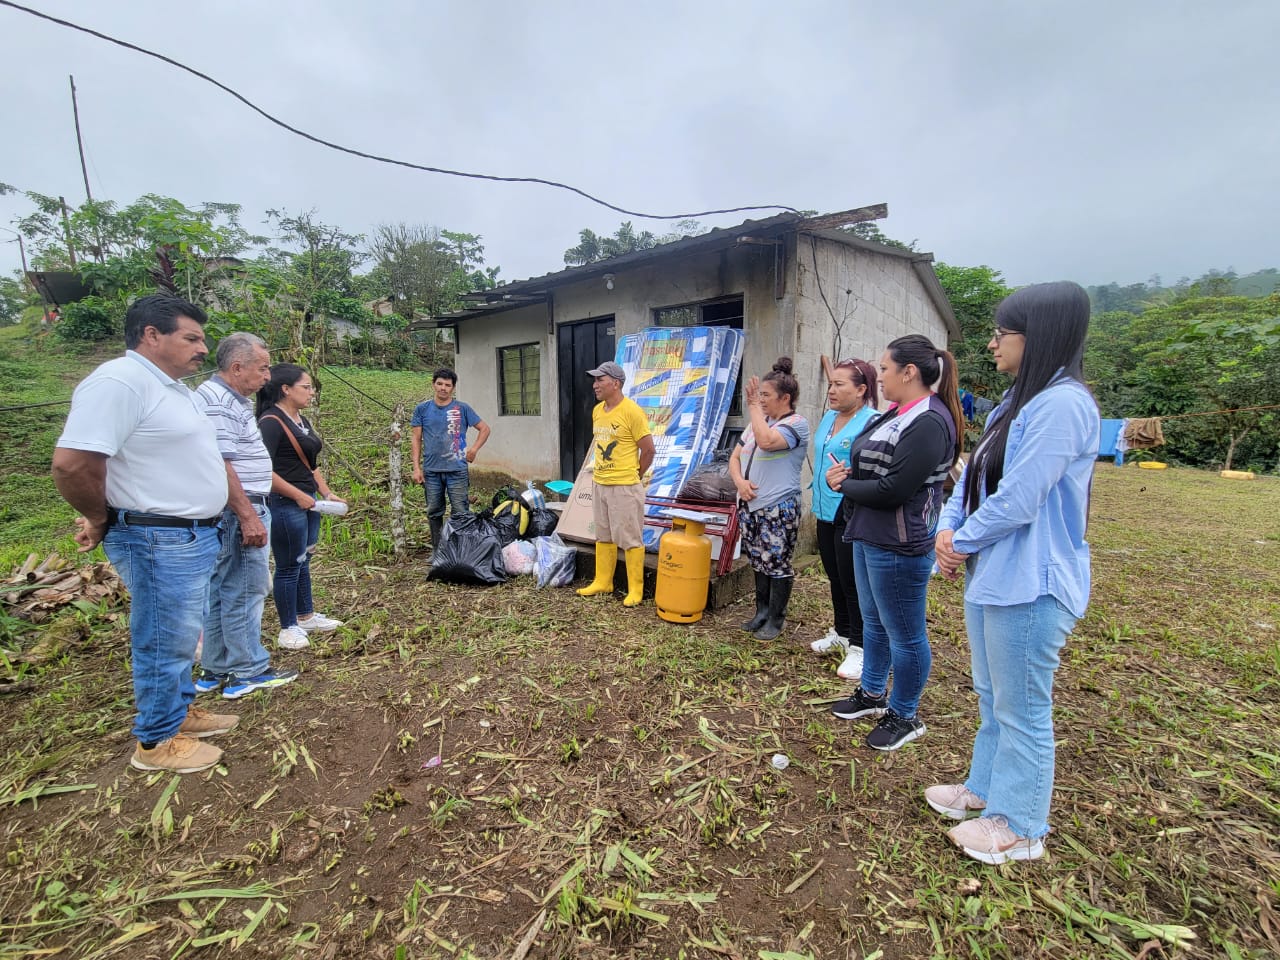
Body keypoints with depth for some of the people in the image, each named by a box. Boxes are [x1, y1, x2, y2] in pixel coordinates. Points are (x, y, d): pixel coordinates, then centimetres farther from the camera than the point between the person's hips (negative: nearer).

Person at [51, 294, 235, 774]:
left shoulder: (170, 386, 13)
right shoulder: (119, 382, -19)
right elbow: (71, 463, -25)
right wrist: (102, 520, -10)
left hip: (192, 537, 10)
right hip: (159, 542, -9)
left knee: (181, 639, 22)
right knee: (164, 645, 5)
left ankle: (180, 710, 39)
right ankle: (157, 741, 22)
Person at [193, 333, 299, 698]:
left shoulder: (232, 400, 17)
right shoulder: (217, 401, -16)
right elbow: (218, 464, -23)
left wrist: (252, 511, 23)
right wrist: (248, 516, -24)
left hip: (242, 510, 11)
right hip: (239, 513, -11)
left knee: (220, 592, 15)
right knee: (244, 592, -2)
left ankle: (216, 671, 26)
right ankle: (248, 671, 9)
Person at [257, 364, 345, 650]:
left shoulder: (302, 420, 13)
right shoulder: (271, 422, -14)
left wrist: (327, 493, 13)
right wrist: (298, 496, -17)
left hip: (307, 502, 9)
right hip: (285, 505, -9)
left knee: (303, 561, 18)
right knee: (288, 567, 3)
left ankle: (306, 616, 31)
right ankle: (288, 627, 16)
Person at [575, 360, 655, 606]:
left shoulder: (632, 411, -14)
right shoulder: (597, 410, 8)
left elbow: (648, 450, -11)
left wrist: (633, 476, -1)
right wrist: (600, 469, 14)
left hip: (625, 487, -8)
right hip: (600, 484, 8)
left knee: (630, 540, 0)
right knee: (603, 536, 17)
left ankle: (635, 590, 10)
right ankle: (602, 582, 29)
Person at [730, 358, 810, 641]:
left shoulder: (796, 423, -9)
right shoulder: (757, 423, 14)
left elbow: (767, 441, -29)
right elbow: (735, 457, 15)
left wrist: (753, 405, -17)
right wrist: (739, 481, -6)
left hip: (779, 509, -7)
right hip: (750, 506, 8)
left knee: (777, 564, 1)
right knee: (758, 563, 16)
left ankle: (776, 618, 17)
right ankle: (762, 612, 30)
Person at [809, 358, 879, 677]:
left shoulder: (871, 423, -16)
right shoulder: (828, 418, 11)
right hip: (826, 511, 9)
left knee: (853, 582, 2)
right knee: (835, 577, 20)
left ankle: (858, 647, 17)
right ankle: (841, 632, 38)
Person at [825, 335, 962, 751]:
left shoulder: (928, 423, -21)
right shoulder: (899, 414, 10)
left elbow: (894, 489, -25)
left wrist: (843, 486, -11)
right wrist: (848, 473, -6)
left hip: (899, 545, -10)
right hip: (870, 536, 10)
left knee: (904, 634, 7)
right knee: (873, 621, 22)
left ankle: (904, 717, 26)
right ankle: (873, 694, 41)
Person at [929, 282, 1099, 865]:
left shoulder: (1062, 405, -20)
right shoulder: (1017, 402, 11)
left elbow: (1017, 502, -24)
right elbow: (973, 475, 11)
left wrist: (963, 543, -10)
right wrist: (948, 529, -3)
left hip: (1031, 585, -10)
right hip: (991, 575, 10)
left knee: (1022, 708, 7)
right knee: (992, 696, 23)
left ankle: (1019, 826, 27)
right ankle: (986, 788, 42)